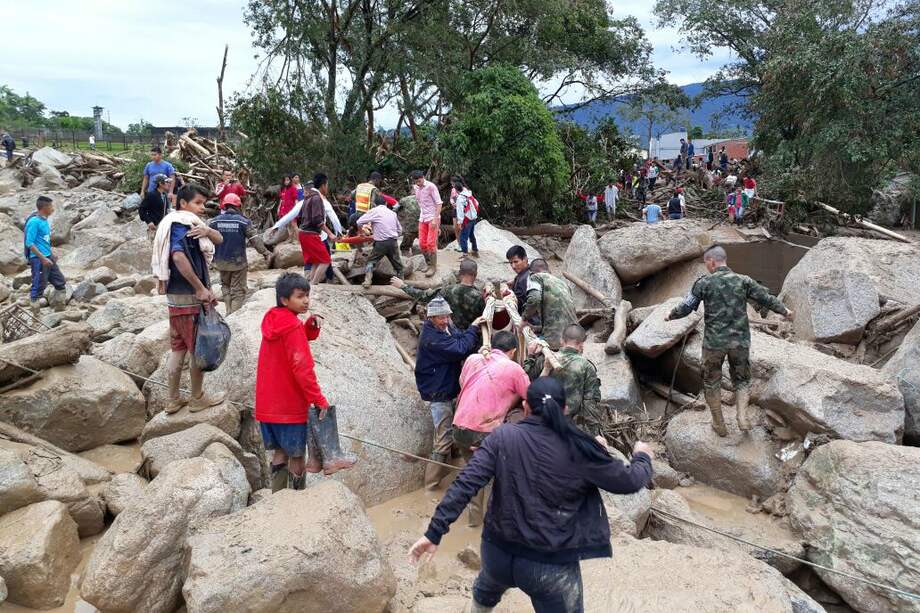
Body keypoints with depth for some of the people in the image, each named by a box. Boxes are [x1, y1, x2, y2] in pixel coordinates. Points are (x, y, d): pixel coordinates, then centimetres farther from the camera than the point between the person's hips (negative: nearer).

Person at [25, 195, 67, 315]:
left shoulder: (44, 220, 8)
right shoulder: (34, 221, -17)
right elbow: (29, 243, -19)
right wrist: (43, 258, -19)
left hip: (48, 257, 9)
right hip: (38, 259, -9)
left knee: (60, 282, 13)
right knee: (38, 287, -1)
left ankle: (57, 309, 25)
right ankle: (34, 314, 11)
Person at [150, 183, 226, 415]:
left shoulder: (189, 224, 15)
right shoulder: (181, 225, -15)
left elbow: (219, 239, 8)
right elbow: (179, 256, -30)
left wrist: (207, 231, -15)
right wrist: (201, 288, -26)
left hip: (176, 297, 9)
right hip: (190, 297, -9)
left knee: (178, 347, 14)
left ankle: (173, 400, 22)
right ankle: (198, 398, 17)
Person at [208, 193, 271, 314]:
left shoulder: (214, 222, 0)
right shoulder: (243, 221, -9)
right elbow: (255, 239, -9)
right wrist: (265, 252, 0)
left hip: (221, 262, 3)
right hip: (238, 262, -3)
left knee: (226, 287, 23)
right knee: (238, 291, 5)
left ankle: (229, 313, 17)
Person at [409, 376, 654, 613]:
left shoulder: (503, 436, -9)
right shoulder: (578, 449, -12)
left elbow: (465, 484, -15)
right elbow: (628, 481, -2)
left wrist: (435, 532, -11)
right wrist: (642, 457, 19)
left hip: (498, 552, 3)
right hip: (552, 566, -2)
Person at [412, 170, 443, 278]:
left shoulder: (431, 186, -12)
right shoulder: (416, 188, 7)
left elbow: (439, 203, -14)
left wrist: (435, 219, -21)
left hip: (433, 218, -7)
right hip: (422, 218, 7)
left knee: (431, 243, -10)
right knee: (422, 244, 5)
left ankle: (434, 267, -1)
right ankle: (429, 264, 20)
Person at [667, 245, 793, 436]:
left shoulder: (704, 283, -6)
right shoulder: (743, 281, 1)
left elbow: (686, 307, -4)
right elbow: (767, 298, 9)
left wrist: (671, 315, 16)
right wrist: (784, 310, 27)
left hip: (714, 342, -2)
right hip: (740, 341, 2)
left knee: (711, 382, 15)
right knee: (742, 379, 19)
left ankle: (719, 424, 21)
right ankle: (742, 416, 1)